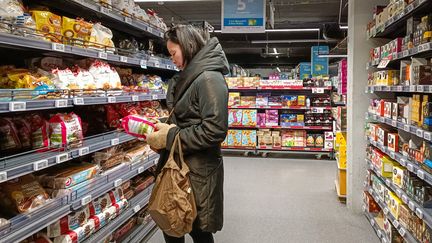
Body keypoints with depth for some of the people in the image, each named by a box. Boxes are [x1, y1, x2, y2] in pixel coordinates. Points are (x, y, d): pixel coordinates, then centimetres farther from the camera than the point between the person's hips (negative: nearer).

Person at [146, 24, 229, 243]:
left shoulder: (209, 79, -17)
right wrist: (164, 129, 2)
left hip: (198, 170, -8)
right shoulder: (189, 77, 12)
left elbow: (214, 131, -24)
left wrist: (170, 137, -18)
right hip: (179, 164, 8)